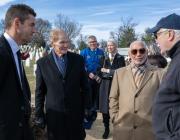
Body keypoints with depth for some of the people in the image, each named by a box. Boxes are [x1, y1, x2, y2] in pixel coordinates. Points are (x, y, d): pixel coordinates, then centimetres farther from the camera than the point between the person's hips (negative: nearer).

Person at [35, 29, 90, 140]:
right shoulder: (42, 63, -3)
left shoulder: (78, 59, -1)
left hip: (76, 112, 1)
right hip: (54, 114, -1)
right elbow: (40, 91, 1)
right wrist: (39, 114, 2)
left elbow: (85, 86, 4)